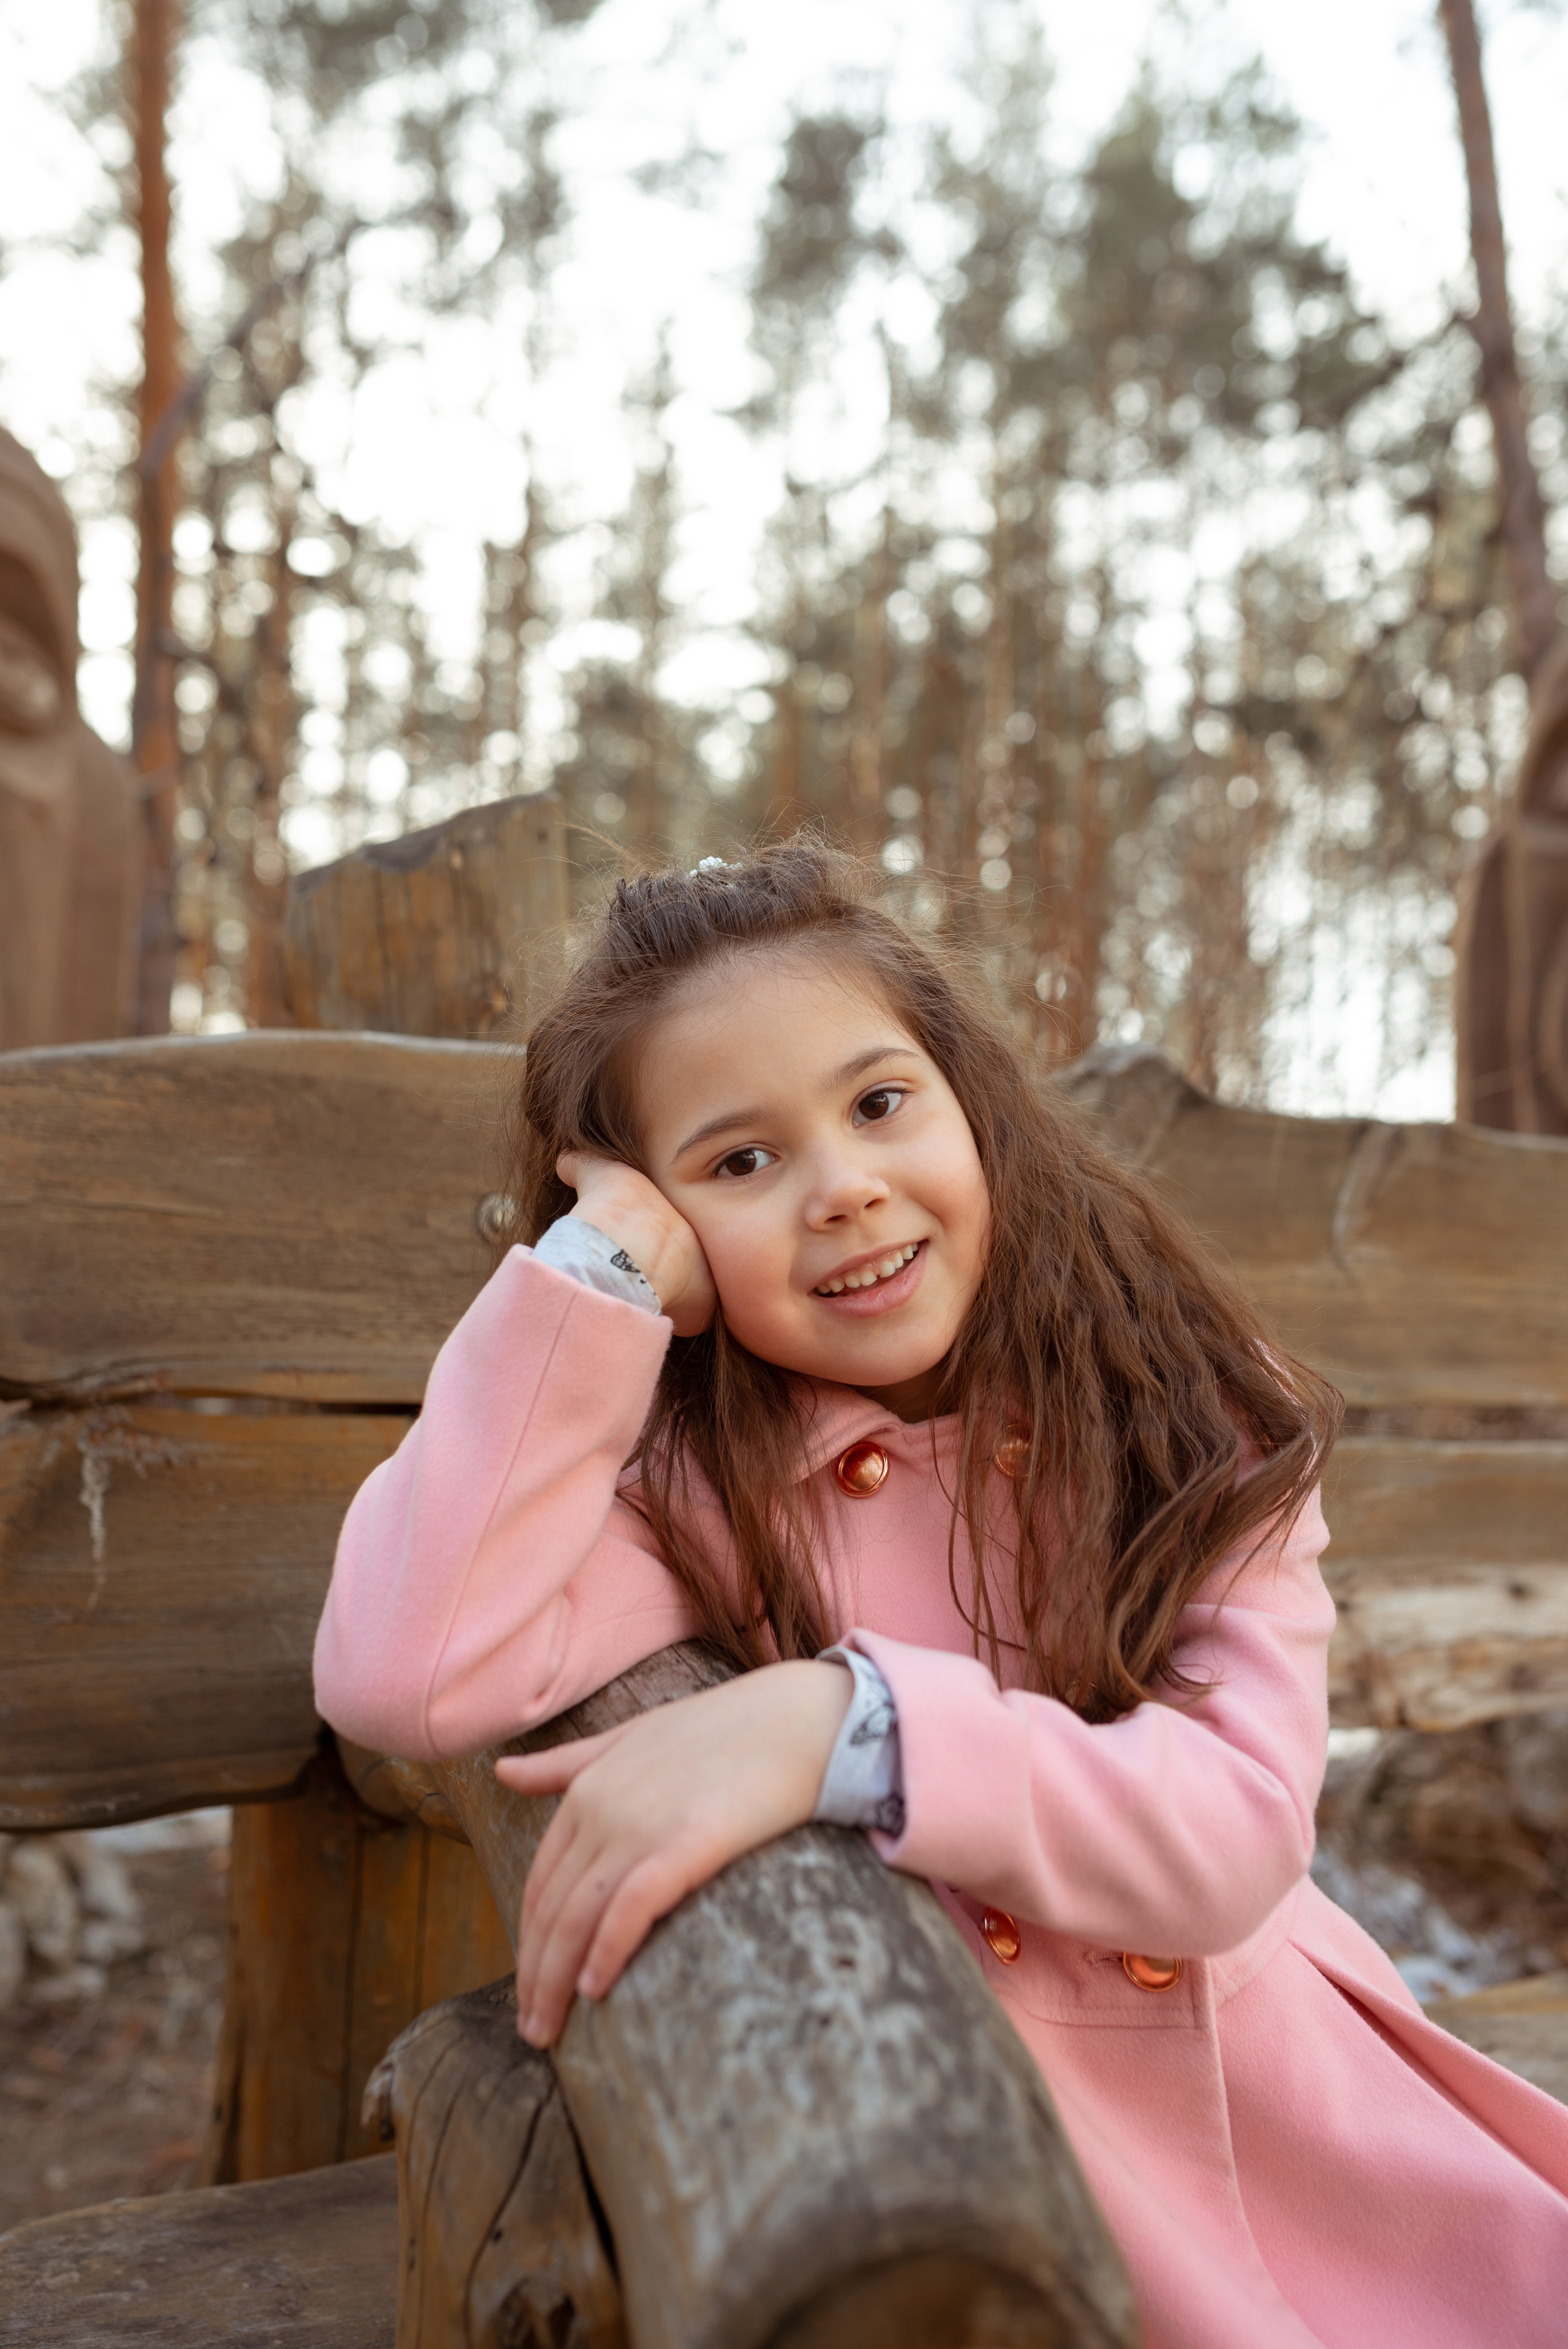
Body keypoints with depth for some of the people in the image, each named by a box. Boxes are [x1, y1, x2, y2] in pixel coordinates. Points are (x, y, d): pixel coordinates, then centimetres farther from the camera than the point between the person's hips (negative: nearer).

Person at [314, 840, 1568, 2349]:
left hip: (1278, 2104, 3)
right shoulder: (697, 1483, -8)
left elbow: (1237, 1830, -16)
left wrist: (835, 1724, -30)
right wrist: (602, 1262, -18)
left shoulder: (1187, 1413, -6)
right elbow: (407, 1679, -23)